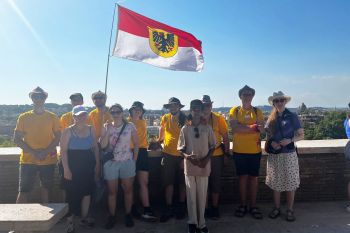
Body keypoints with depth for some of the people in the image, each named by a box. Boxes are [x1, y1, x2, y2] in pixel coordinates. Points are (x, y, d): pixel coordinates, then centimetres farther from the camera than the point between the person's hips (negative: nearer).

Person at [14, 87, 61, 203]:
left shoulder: (52, 117, 2)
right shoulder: (23, 117, 2)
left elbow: (58, 137, 1)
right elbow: (17, 139, 0)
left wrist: (45, 152, -13)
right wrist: (34, 152, -11)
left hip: (48, 160, 0)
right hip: (28, 160, 0)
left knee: (46, 189, 11)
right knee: (23, 191, -1)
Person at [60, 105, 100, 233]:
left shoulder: (90, 129, 6)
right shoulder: (68, 131, -5)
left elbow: (95, 148, 11)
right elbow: (63, 151, -9)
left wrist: (97, 164, 7)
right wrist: (66, 169, -14)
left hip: (88, 166, 4)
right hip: (73, 166, -4)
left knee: (87, 192, 10)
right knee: (72, 194, 2)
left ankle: (84, 218, 27)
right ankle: (70, 221, 19)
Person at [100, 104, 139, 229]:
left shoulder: (130, 126, -2)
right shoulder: (106, 127, 2)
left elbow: (136, 144, 2)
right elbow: (102, 145, -6)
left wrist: (134, 160, -1)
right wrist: (108, 131, -15)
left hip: (127, 162, -1)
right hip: (111, 163, 1)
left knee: (128, 189, 7)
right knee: (112, 191, 7)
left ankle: (128, 215, 22)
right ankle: (112, 216, 20)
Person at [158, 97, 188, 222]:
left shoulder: (186, 120, -8)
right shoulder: (165, 118, -1)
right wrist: (159, 140, 26)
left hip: (182, 155, -1)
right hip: (168, 154, 2)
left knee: (182, 182, 13)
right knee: (168, 182, 6)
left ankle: (181, 206, 30)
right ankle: (168, 208, 21)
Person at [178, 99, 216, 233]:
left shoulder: (207, 128, 2)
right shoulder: (185, 128, 1)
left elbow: (212, 146, 6)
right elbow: (180, 148, 3)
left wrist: (206, 159, -8)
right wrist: (187, 156, -17)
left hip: (204, 166, 0)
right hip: (189, 166, 0)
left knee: (202, 195, 8)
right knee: (191, 195, 7)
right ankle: (192, 222, 20)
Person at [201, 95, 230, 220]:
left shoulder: (218, 119, -5)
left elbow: (225, 137, 0)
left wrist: (227, 151, 0)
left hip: (216, 155, -1)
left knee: (215, 182, 9)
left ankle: (215, 208, 24)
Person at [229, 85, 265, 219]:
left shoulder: (257, 111, 4)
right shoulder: (234, 111, 1)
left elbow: (261, 129, -8)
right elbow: (234, 129, -13)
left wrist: (242, 127, -20)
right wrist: (252, 126, -15)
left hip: (255, 150, 1)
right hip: (239, 150, -1)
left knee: (253, 177, 8)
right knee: (242, 177, 8)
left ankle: (253, 206, 21)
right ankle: (243, 205, 22)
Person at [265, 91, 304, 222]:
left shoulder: (292, 117, -1)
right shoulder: (271, 118, 7)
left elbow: (301, 135, 0)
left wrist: (290, 140, -17)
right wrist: (272, 142, -7)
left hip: (289, 154, -3)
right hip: (274, 155, 3)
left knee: (290, 183, 4)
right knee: (275, 183, 10)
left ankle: (290, 210, 19)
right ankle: (277, 208, 24)